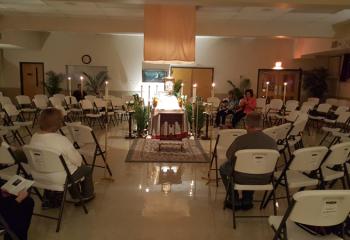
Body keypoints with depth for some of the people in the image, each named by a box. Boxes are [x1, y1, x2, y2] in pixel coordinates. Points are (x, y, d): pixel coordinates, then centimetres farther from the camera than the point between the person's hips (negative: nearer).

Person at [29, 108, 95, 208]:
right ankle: (87, 195, 39)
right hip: (61, 178, -7)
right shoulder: (62, 140, -29)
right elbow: (78, 161, -19)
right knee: (87, 169, 18)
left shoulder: (34, 138, -9)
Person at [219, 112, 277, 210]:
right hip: (264, 180, 4)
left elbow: (229, 156, -4)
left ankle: (235, 201, 30)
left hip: (242, 179, -4)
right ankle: (247, 200, 39)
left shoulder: (241, 140, -22)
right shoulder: (272, 142, -12)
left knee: (223, 168, 26)